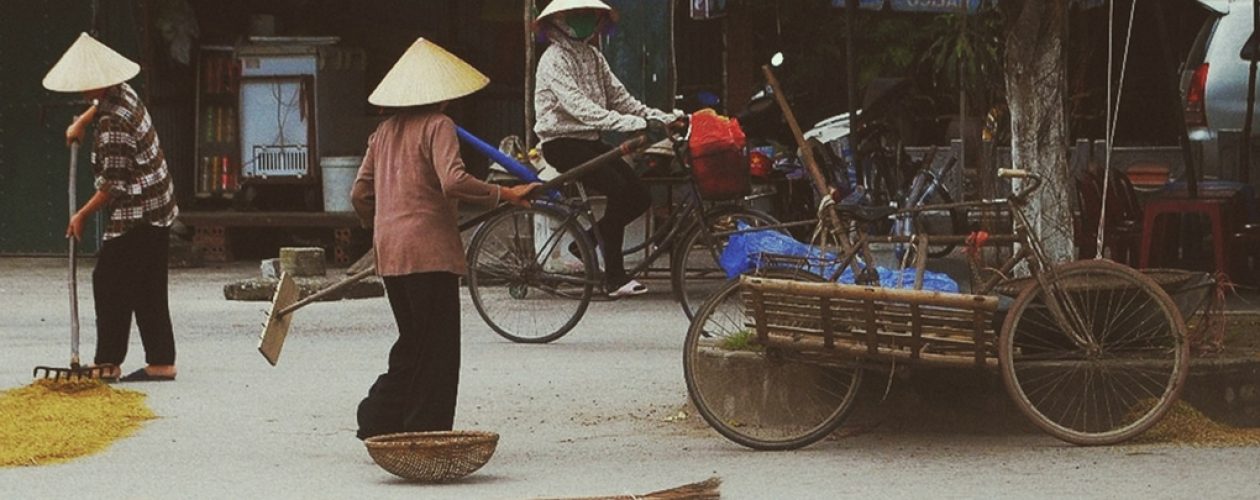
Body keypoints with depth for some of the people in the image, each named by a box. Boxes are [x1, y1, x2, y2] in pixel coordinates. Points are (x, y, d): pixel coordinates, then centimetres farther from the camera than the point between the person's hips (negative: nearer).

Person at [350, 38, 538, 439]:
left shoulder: (385, 131, 14)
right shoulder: (437, 126, -8)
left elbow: (360, 194, 16)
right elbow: (453, 181, -23)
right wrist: (505, 194, -18)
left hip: (390, 254, 8)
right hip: (430, 249, -8)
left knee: (413, 343, 18)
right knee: (438, 349, -1)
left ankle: (379, 420, 12)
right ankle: (427, 434, 0)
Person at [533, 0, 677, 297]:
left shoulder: (592, 56, 14)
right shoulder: (554, 60, -13)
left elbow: (619, 97, 9)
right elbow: (579, 106, -26)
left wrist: (662, 118, -5)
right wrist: (631, 124, -35)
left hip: (588, 141, 8)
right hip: (562, 143, -8)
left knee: (640, 197, -6)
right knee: (618, 190, -27)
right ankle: (615, 278, -23)